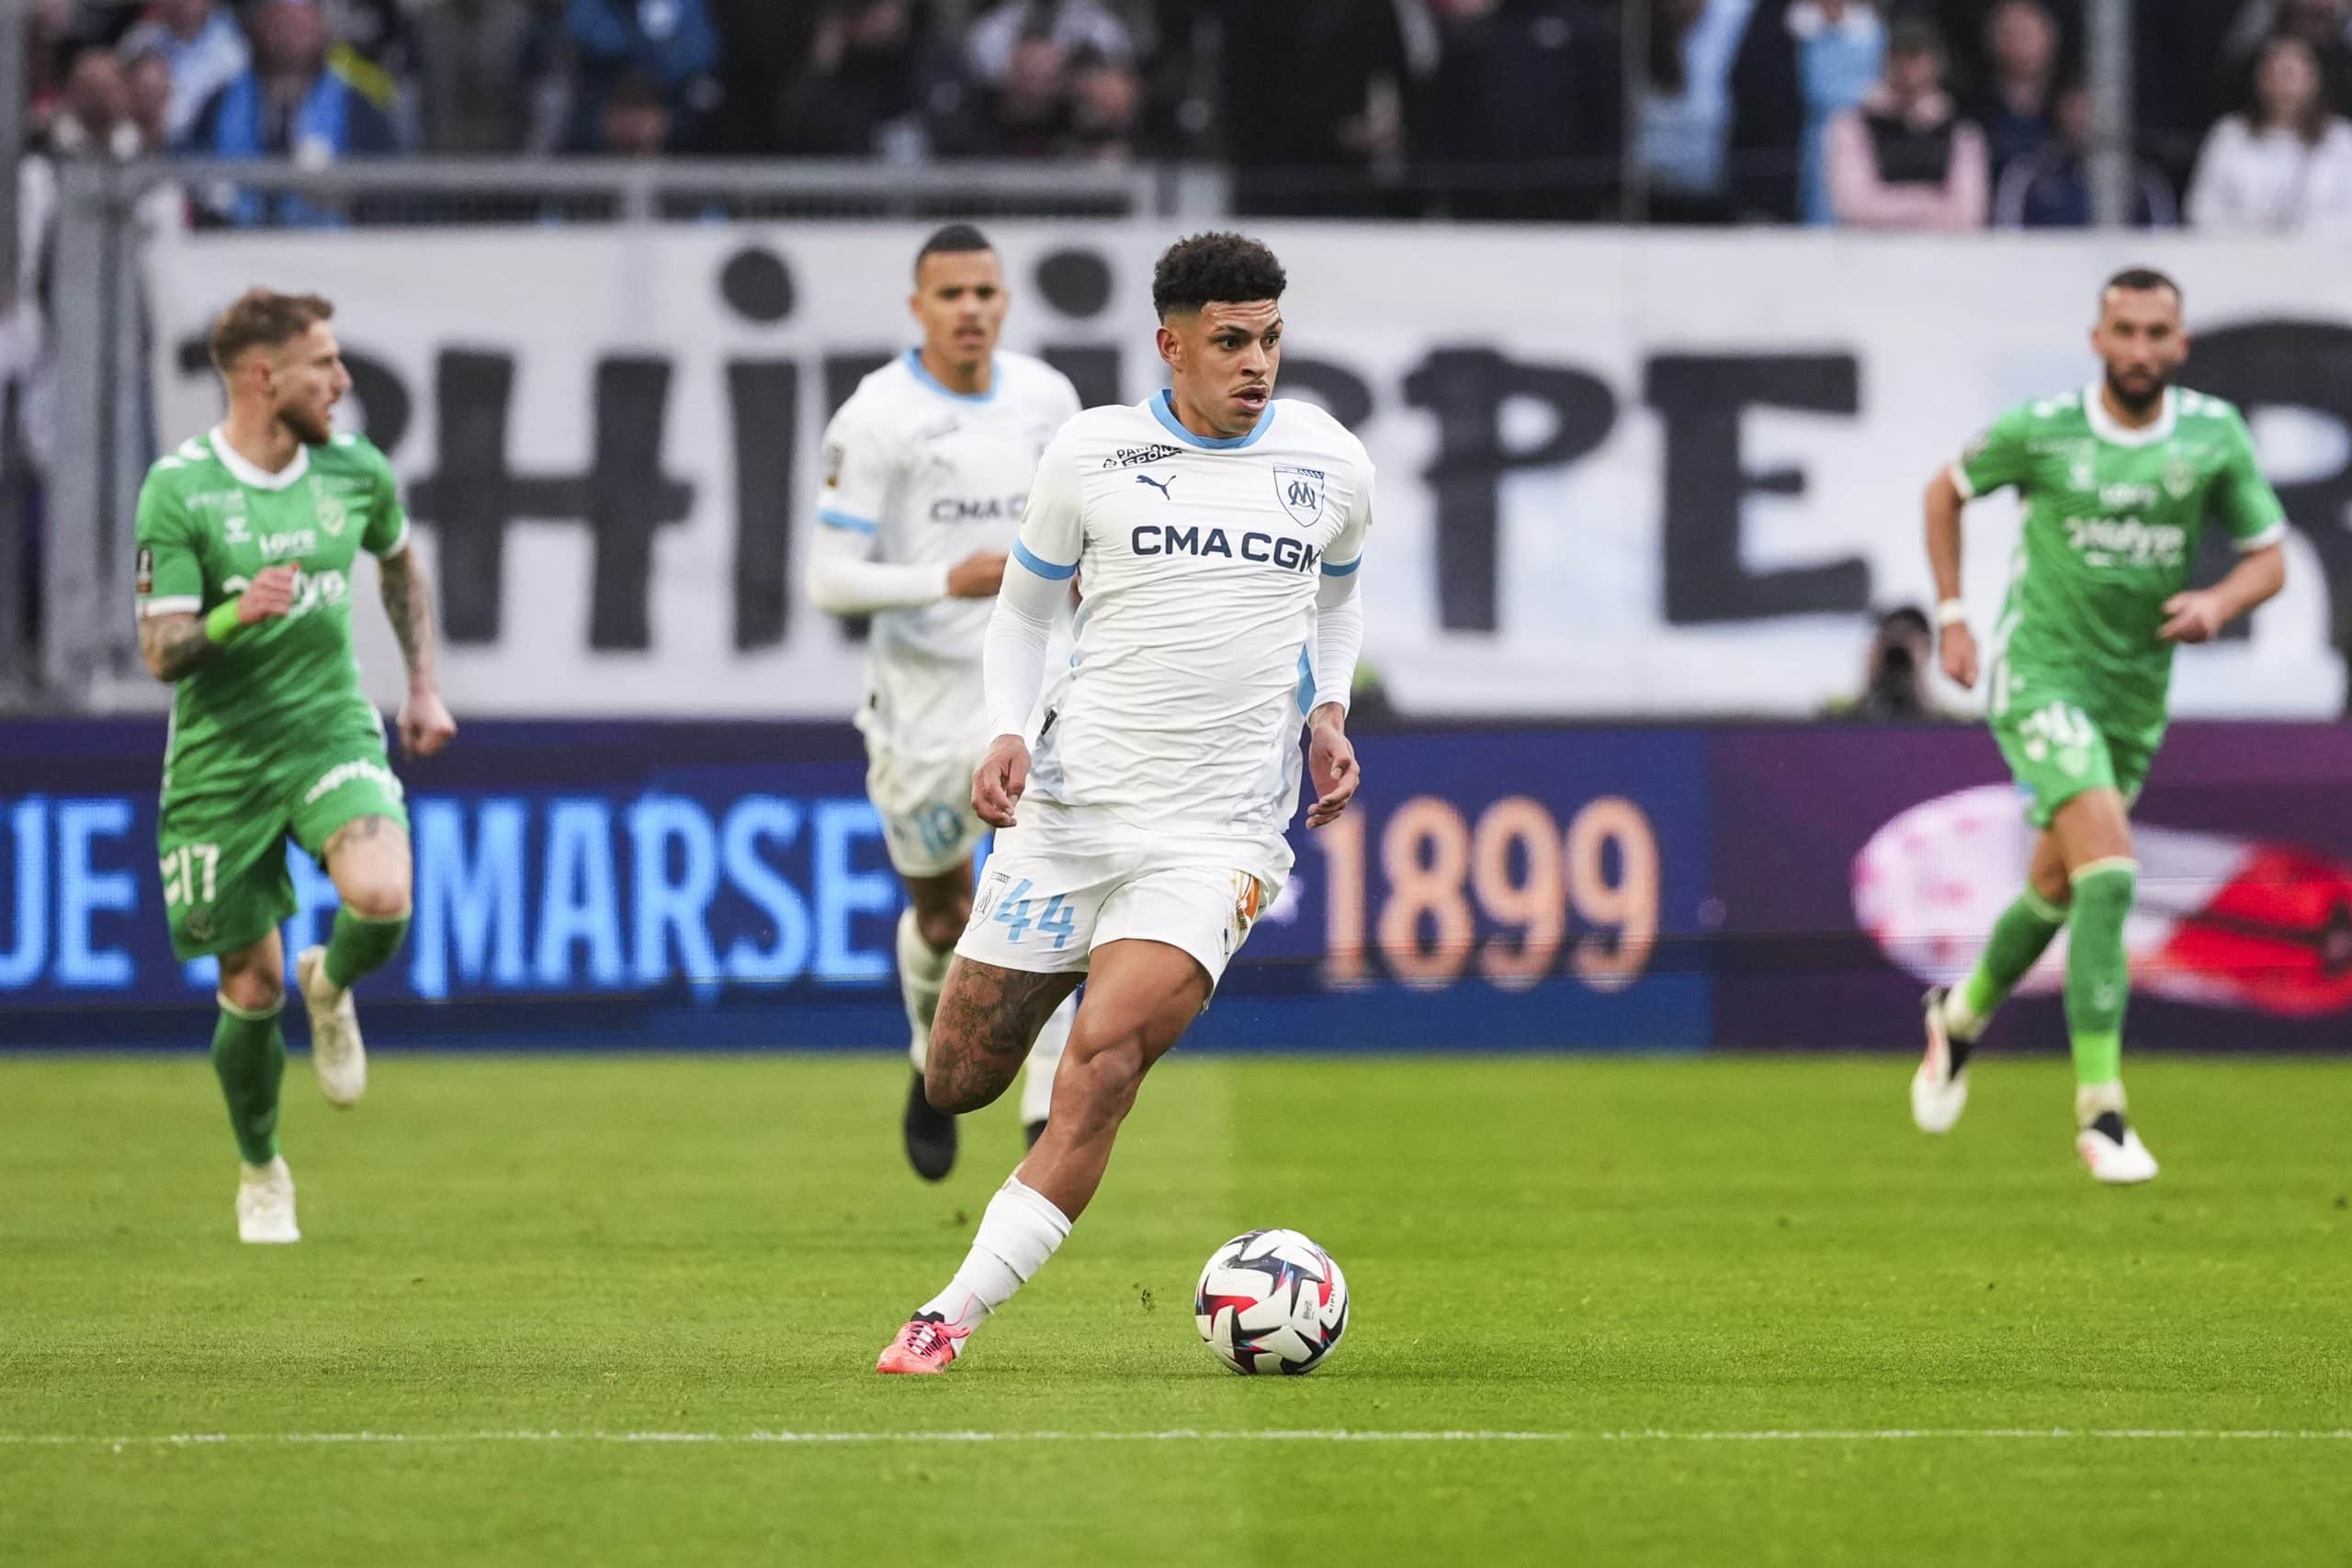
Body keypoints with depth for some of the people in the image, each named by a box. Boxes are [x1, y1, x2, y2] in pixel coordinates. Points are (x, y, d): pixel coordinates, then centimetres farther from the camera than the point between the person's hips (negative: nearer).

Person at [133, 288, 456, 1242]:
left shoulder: (355, 471, 0)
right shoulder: (179, 488, -12)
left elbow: (399, 560, 23)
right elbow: (162, 653, -14)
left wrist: (424, 686, 21)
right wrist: (237, 616, -33)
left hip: (332, 731, 2)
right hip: (220, 760, -2)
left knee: (381, 896, -28)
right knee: (253, 990, 3)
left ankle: (331, 986, 10)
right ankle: (261, 1174, 29)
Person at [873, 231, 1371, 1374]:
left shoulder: (1329, 463, 5)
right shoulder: (1092, 453, -1)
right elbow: (1022, 605, 12)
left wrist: (1326, 712, 6)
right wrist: (1006, 731, -5)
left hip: (1219, 833, -1)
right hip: (1071, 803, 1)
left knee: (1104, 1057, -22)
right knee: (958, 1085, 3)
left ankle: (953, 1316, -20)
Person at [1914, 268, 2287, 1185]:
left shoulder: (2214, 435, -4)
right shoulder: (2040, 432, -11)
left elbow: (2269, 558, 3)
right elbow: (1948, 491, 8)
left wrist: (2217, 603, -18)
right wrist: (1951, 619, 3)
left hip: (2136, 691, 5)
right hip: (2038, 674, -5)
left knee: (2056, 889, 20)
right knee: (2110, 872, -22)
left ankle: (1962, 1018, 50)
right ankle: (2100, 1113, -19)